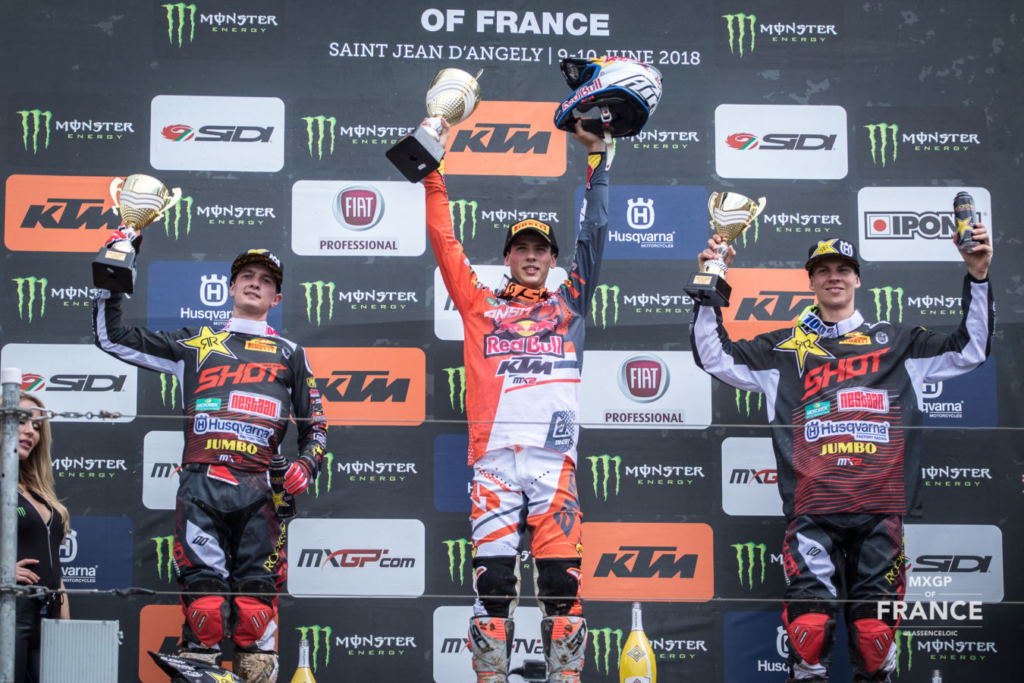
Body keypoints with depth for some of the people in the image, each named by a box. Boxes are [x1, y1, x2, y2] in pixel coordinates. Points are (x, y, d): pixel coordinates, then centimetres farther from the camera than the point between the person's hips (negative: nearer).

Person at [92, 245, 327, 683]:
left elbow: (315, 425, 26)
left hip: (258, 488, 0)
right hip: (199, 483, 0)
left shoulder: (289, 354, 24)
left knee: (257, 586, -8)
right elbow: (112, 337, 24)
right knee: (201, 581, -11)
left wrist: (306, 465, 6)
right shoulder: (194, 344, 23)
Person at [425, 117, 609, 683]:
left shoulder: (568, 305, 20)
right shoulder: (480, 305, 19)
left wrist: (594, 155, 18)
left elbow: (594, 235, 19)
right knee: (492, 577, -5)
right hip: (494, 457, 0)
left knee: (562, 579, -5)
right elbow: (444, 241, 16)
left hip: (555, 460, 0)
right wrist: (433, 169, 13)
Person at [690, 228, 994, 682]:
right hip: (811, 511, -1)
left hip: (879, 509, 1)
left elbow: (970, 350, 18)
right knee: (809, 623, -15)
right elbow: (715, 355, 13)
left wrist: (978, 278, 9)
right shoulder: (784, 349, 18)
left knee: (875, 629, -5)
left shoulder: (896, 342, 20)